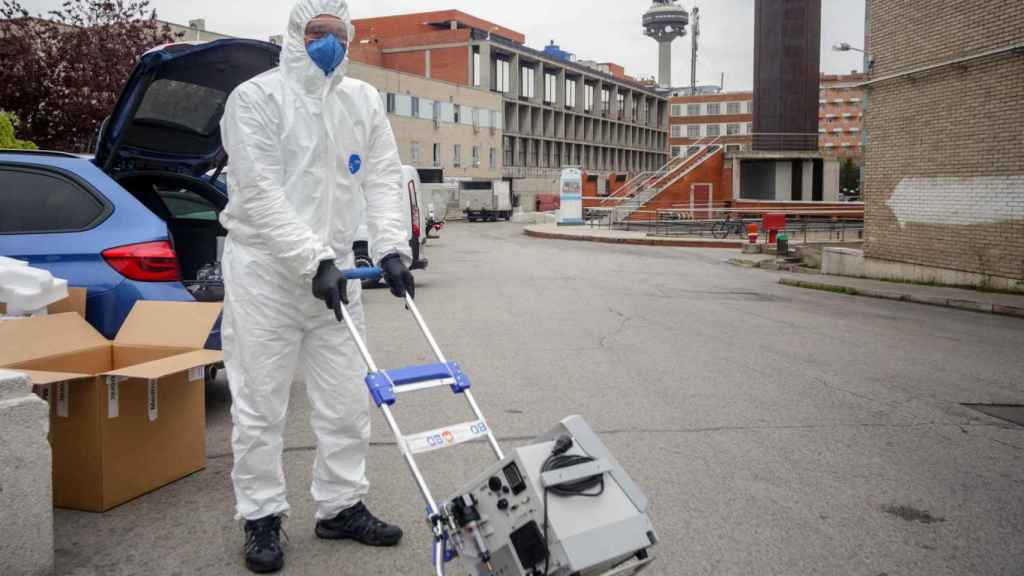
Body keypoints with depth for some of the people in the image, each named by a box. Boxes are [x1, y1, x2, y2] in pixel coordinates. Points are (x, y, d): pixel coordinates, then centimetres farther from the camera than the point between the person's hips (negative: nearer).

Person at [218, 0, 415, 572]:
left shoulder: (364, 101, 9)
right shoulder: (257, 97, -8)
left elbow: (384, 179, 3)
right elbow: (261, 195, -16)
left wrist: (392, 247, -13)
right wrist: (315, 261, -25)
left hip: (334, 271, 5)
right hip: (266, 271, -5)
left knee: (348, 402, 10)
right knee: (261, 406, 2)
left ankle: (342, 507, 24)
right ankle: (262, 518, 17)